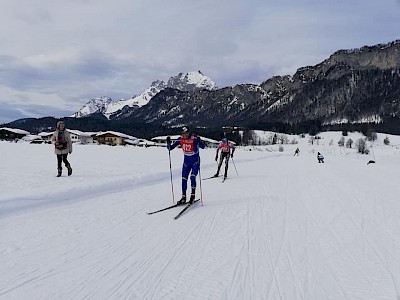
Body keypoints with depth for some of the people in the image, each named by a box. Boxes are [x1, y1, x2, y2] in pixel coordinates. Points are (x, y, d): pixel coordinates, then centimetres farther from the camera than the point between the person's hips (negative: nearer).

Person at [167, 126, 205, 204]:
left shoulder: (194, 138, -17)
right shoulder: (180, 139, -7)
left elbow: (203, 147, -23)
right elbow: (170, 148, -3)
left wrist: (199, 141, -41)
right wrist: (168, 142, -22)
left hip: (195, 161, -4)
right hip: (186, 161, 4)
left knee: (192, 177, -15)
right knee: (184, 178, 0)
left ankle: (193, 195, -1)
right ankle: (183, 198, 7)